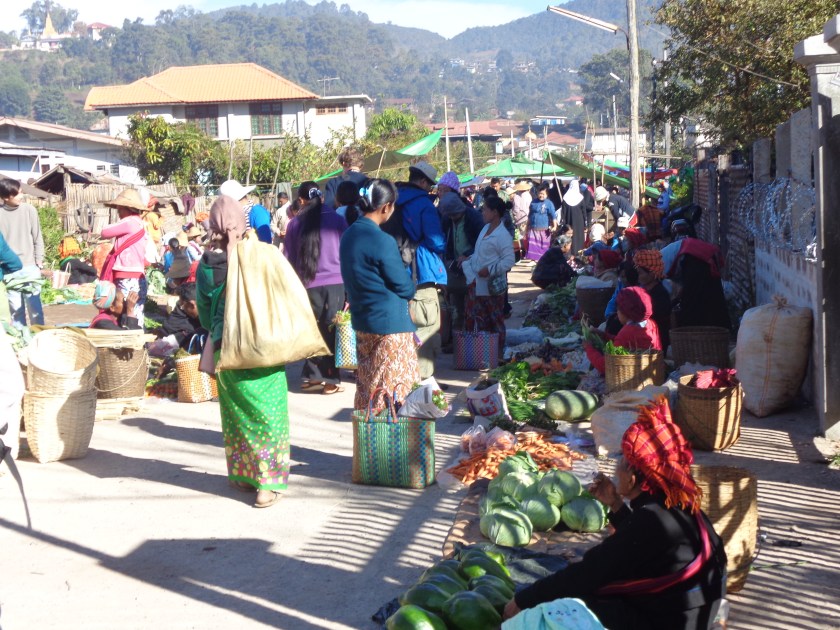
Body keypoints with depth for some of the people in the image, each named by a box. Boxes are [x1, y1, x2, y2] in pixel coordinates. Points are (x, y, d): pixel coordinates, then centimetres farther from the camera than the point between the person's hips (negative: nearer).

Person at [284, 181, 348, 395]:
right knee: (331, 330, 3)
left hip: (308, 284, 1)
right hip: (335, 281, -1)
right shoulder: (337, 219, 0)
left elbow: (288, 257, 9)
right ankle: (330, 380, 2)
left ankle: (312, 376, 12)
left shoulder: (295, 224, 3)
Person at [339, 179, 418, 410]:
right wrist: (411, 288, 9)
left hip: (362, 321, 8)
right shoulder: (382, 241, -19)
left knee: (367, 386, 17)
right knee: (395, 390, 1)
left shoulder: (349, 235, 6)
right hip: (390, 323, -8)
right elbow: (404, 287, -12)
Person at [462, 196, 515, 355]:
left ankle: (497, 353, 12)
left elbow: (509, 261, -20)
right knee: (478, 321, 11)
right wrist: (468, 260, 6)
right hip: (478, 284, 8)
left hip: (492, 286, -8)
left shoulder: (503, 235, -16)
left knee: (495, 322, 4)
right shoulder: (485, 228, 11)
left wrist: (490, 270, -23)